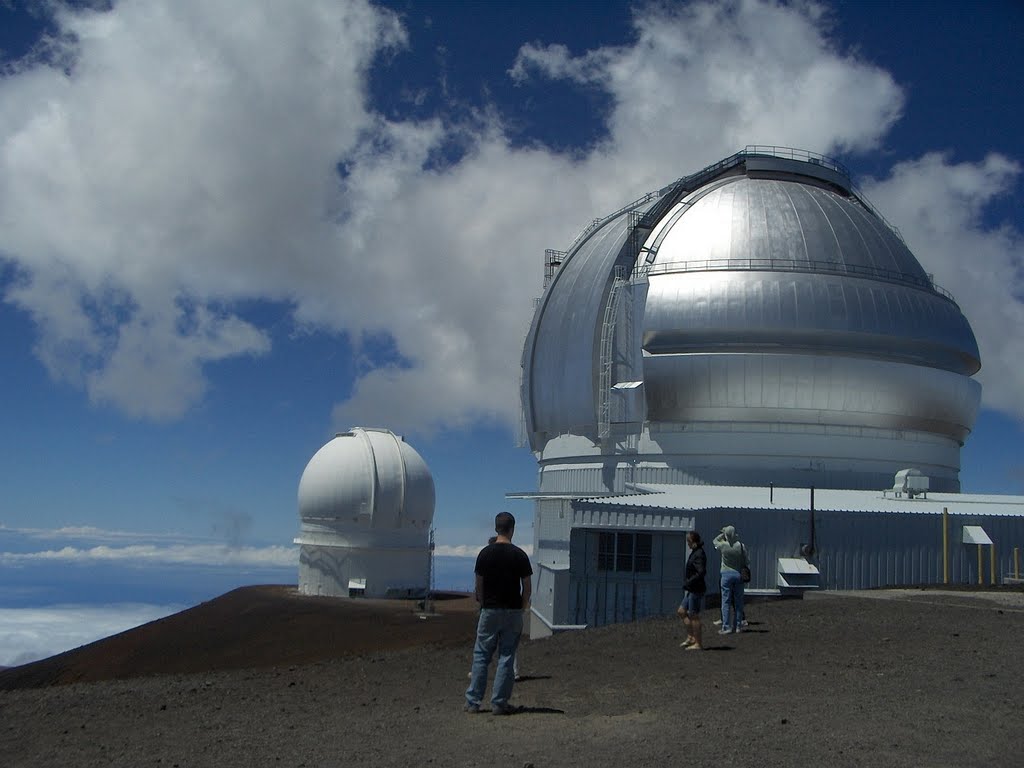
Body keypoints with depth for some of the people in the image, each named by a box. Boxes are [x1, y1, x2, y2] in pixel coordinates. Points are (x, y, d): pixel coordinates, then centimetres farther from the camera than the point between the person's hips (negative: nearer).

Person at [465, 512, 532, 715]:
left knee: (481, 656, 8)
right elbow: (527, 586, -2)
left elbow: (479, 586, 1)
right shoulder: (519, 555, -5)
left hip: (489, 610, 1)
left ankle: (473, 701, 9)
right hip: (513, 611, -1)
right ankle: (499, 703, 5)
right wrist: (523, 606, 13)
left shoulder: (485, 553, -3)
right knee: (506, 657, 5)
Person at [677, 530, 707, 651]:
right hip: (691, 590, 10)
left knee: (693, 616, -3)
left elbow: (701, 572, -27)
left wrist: (688, 583, -22)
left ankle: (698, 644, 5)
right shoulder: (695, 552, 12)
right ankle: (691, 637, 19)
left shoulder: (699, 554, -17)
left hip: (696, 590, -10)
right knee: (681, 611, 15)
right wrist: (687, 583, 14)